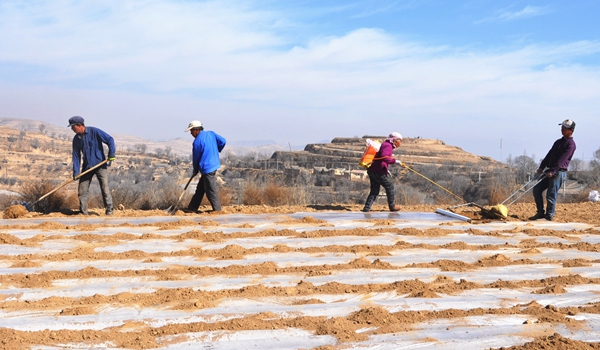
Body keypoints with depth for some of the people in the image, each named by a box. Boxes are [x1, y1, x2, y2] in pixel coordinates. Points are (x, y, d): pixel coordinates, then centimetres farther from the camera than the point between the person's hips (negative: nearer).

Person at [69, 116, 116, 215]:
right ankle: (83, 212, 12)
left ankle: (109, 210, -4)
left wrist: (111, 153, -18)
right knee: (82, 190, 3)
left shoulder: (94, 132, -9)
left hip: (100, 165, -5)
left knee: (105, 188, -9)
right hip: (86, 167, 5)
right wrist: (76, 171, -2)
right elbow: (76, 155, 6)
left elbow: (110, 140, -8)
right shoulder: (76, 139, 7)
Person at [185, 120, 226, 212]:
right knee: (200, 189, 14)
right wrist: (216, 151, 17)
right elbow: (222, 141, 3)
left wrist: (195, 170, 11)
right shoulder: (211, 133, 5)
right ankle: (192, 208, 21)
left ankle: (217, 210, 7)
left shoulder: (197, 141, -14)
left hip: (207, 168, -9)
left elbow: (196, 157, -4)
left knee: (211, 191, 0)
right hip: (214, 165, 9)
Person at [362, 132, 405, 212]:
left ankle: (366, 208, 4)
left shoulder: (385, 144, 20)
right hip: (378, 171, -10)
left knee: (374, 191, 11)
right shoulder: (388, 146, -11)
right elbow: (384, 157, -29)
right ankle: (392, 206, 20)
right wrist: (395, 161, -27)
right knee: (390, 187, 7)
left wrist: (386, 170, 23)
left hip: (372, 170, 10)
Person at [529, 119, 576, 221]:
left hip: (559, 172, -9)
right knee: (537, 189, 5)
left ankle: (549, 216, 1)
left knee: (551, 195, -9)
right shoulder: (558, 142, 20)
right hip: (550, 171, 9)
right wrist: (541, 167, 5)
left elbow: (562, 160, -17)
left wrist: (552, 171, -24)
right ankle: (540, 213, 12)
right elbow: (549, 155, 16)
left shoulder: (570, 144, -8)